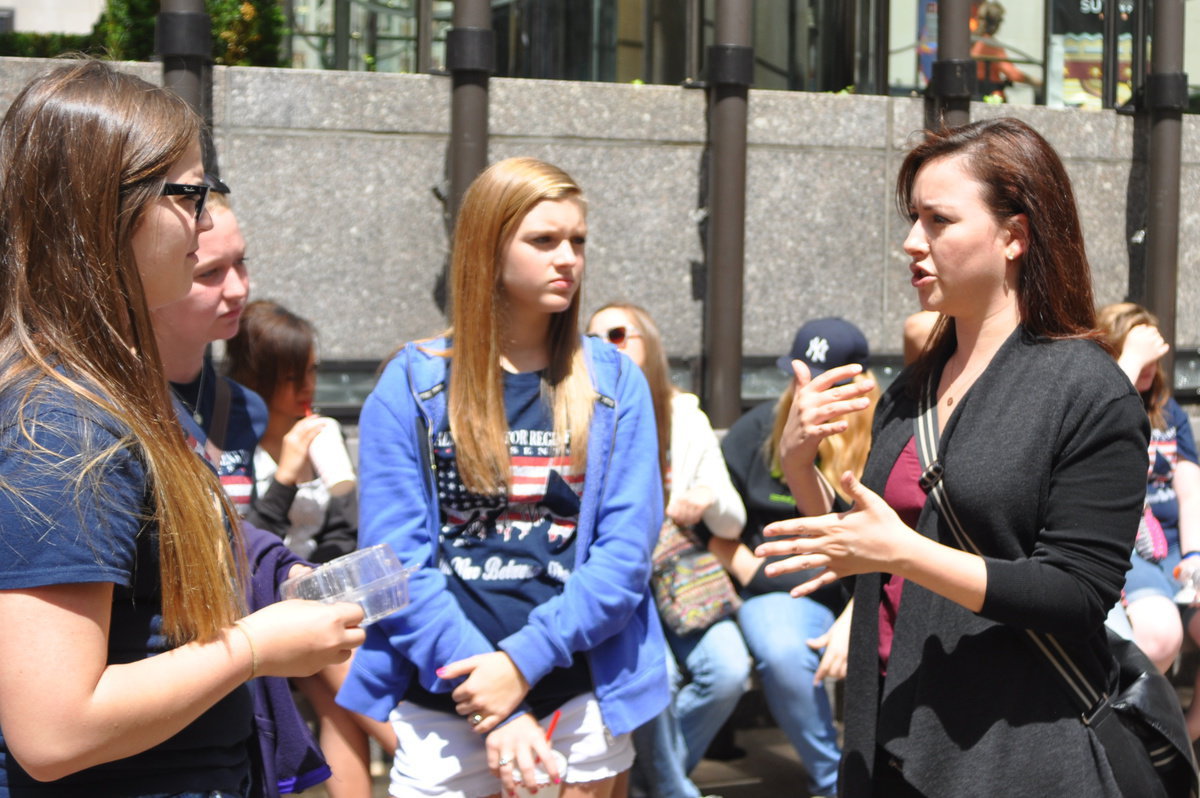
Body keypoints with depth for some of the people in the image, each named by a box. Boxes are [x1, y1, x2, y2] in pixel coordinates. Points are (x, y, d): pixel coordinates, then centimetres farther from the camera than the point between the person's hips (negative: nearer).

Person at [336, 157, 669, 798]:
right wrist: (489, 701, -15)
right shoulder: (410, 387, -2)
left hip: (582, 704, 1)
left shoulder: (615, 385, 2)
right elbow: (395, 558, -8)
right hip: (443, 708, -1)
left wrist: (524, 660, -17)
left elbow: (625, 551, -5)